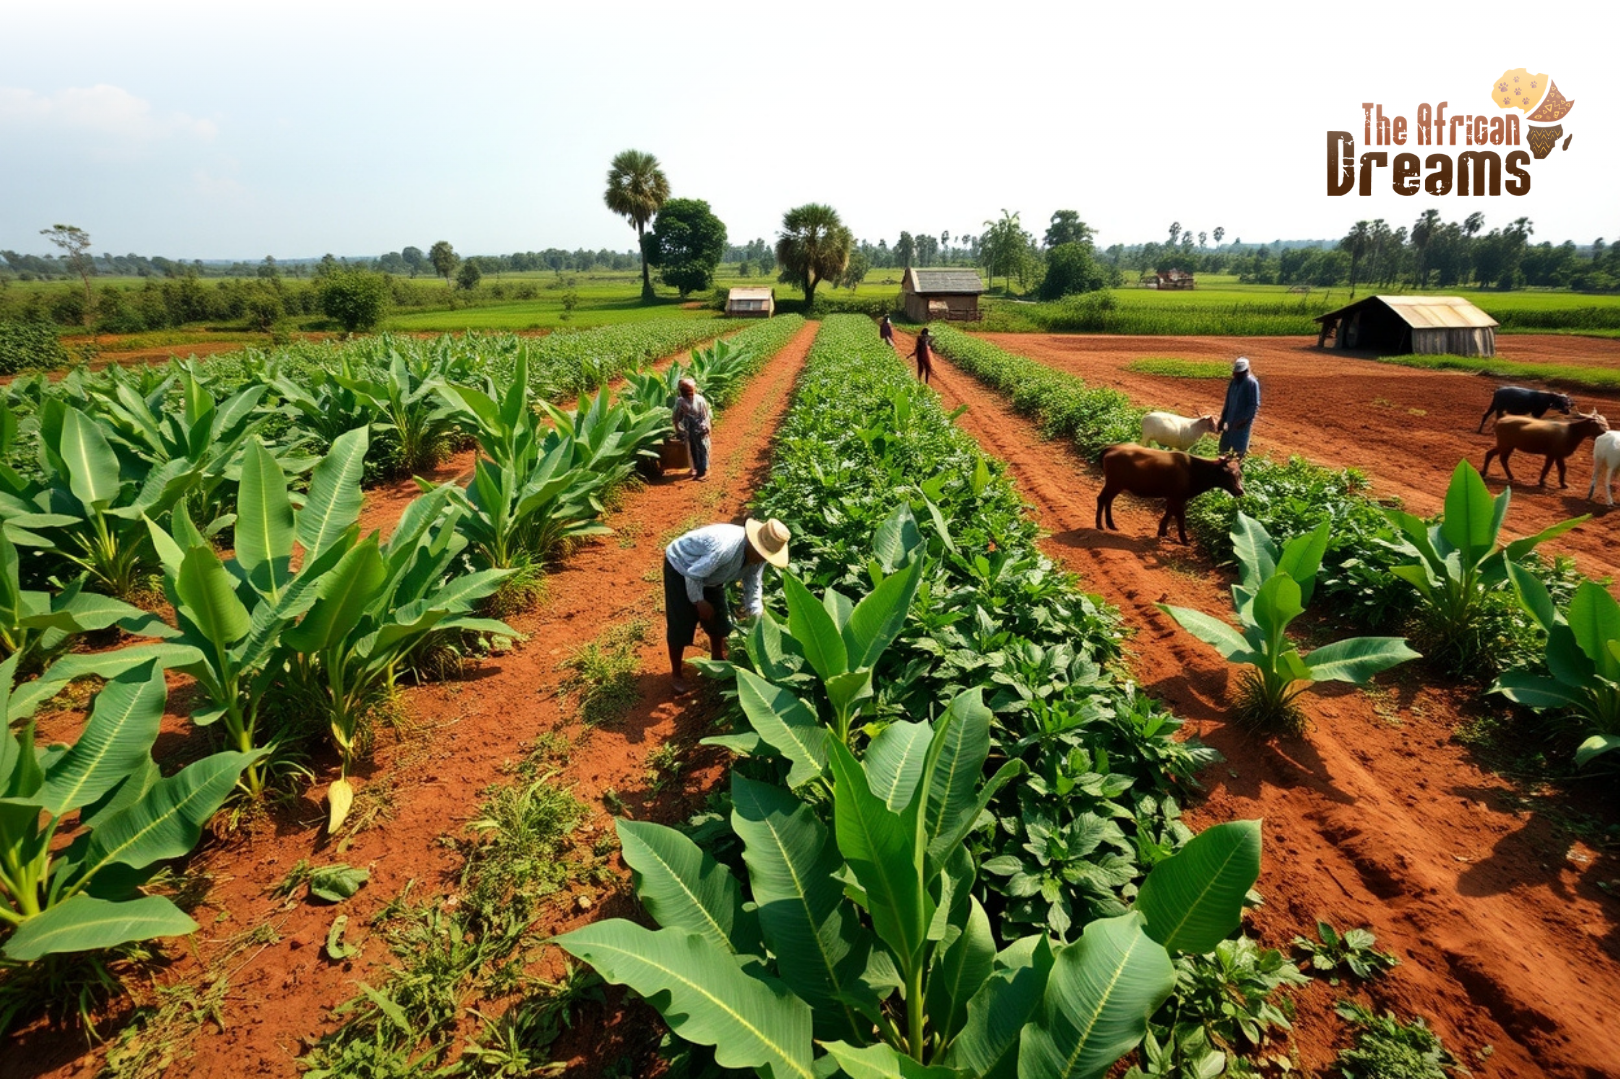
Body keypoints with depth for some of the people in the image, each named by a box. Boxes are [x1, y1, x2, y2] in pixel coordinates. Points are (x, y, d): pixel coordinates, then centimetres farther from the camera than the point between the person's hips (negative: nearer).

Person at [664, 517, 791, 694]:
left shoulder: (757, 555, -17)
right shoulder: (724, 548, -43)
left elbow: (753, 587, -4)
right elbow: (693, 575, -31)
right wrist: (699, 601, -16)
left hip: (708, 575, 7)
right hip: (680, 567, -7)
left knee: (718, 619, 14)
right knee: (680, 626, -3)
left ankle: (718, 661, 37)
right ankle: (676, 674, 16)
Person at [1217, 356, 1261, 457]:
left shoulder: (1252, 383, -14)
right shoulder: (1234, 381, 7)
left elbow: (1254, 406, -16)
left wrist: (1244, 420, -22)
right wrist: (1222, 419, 11)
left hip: (1243, 423, -7)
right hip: (1231, 421, 7)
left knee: (1239, 449, -2)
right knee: (1223, 447, 12)